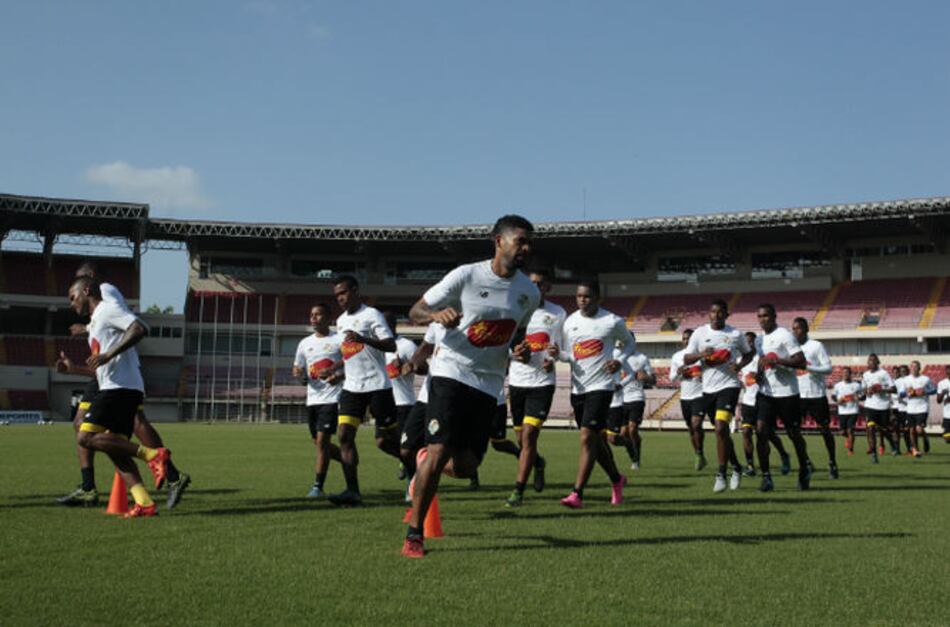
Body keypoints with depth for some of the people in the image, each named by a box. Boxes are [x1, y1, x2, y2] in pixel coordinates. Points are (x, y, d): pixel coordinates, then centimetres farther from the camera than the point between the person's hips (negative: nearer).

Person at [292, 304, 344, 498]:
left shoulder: (338, 340, -2)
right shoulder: (305, 343, 13)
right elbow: (298, 368, 18)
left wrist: (338, 376, -19)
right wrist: (300, 376, -6)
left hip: (332, 397, -6)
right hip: (312, 399, 6)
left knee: (322, 440, -13)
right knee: (318, 443, 11)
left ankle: (318, 486, -7)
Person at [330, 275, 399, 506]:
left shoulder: (371, 315, -7)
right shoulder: (341, 321, 17)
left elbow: (391, 346, -18)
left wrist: (363, 339, -29)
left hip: (377, 385, -6)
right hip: (352, 387, 7)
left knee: (386, 441, -3)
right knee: (345, 435, -9)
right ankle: (352, 491, -11)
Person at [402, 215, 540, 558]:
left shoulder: (529, 292, 6)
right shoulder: (466, 276, -8)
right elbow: (416, 311, -4)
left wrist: (521, 350, 0)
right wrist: (437, 315, -27)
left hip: (488, 384, 5)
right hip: (452, 372, -5)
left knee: (465, 466, 0)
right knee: (439, 450, -15)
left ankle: (428, 464, 36)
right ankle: (414, 533, -2)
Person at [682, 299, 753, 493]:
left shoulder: (735, 334, 1)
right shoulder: (699, 333, 5)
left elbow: (748, 353, 16)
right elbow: (686, 359, 3)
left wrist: (740, 364, -5)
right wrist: (701, 354, -17)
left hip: (729, 385, -3)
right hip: (708, 388, 4)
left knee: (721, 429, -18)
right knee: (722, 431, 13)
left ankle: (721, 475, -10)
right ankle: (736, 467, 32)